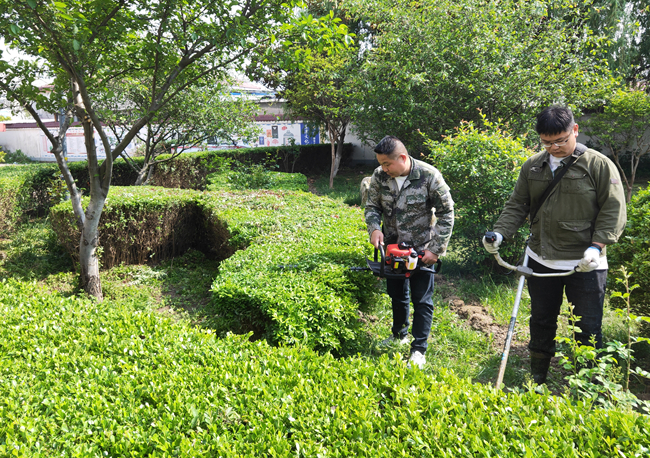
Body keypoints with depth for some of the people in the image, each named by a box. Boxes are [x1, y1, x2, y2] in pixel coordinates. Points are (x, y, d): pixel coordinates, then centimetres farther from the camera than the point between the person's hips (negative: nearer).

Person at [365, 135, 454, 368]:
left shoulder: (429, 176, -20)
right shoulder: (379, 176, -10)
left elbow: (446, 213, -13)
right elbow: (372, 206, 2)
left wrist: (436, 249, -16)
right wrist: (374, 228, -19)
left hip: (421, 249, -4)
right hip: (392, 247, 5)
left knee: (422, 299, 2)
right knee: (396, 293, 21)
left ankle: (419, 349, 15)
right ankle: (399, 335, 43)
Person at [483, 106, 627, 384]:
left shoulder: (600, 165, -6)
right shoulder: (532, 167, 6)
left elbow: (614, 211, -8)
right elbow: (517, 206, 10)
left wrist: (596, 246, -20)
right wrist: (500, 233, -7)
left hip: (585, 265, -4)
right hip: (540, 261, 4)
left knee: (588, 328, 4)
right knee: (541, 321, 17)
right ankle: (537, 379, 35)